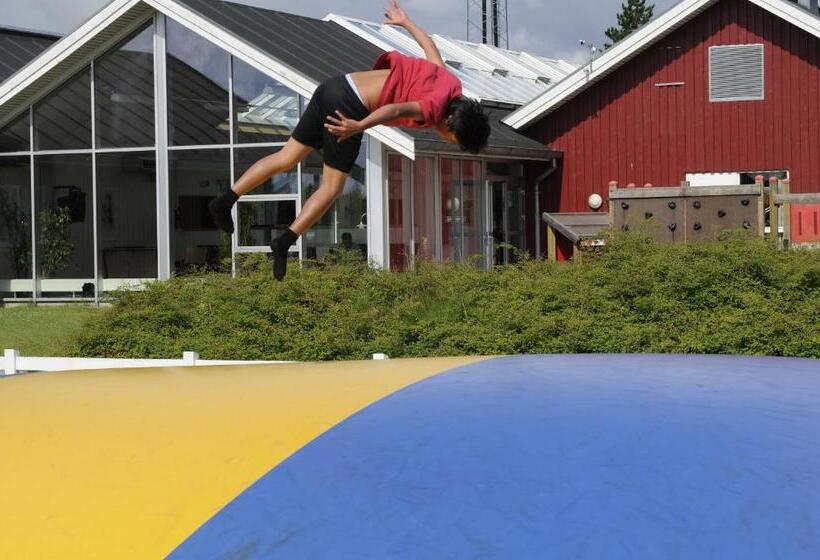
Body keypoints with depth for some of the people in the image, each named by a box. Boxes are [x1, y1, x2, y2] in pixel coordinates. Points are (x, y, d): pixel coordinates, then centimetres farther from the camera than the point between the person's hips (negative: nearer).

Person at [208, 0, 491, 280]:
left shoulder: (449, 81, 12)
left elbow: (428, 45, 27)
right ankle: (285, 243, -5)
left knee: (287, 158, 14)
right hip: (350, 106, -9)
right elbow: (397, 109, -30)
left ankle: (226, 201, 15)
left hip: (335, 86, 9)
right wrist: (358, 127, -41)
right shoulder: (433, 109, -13)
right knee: (332, 187, 1)